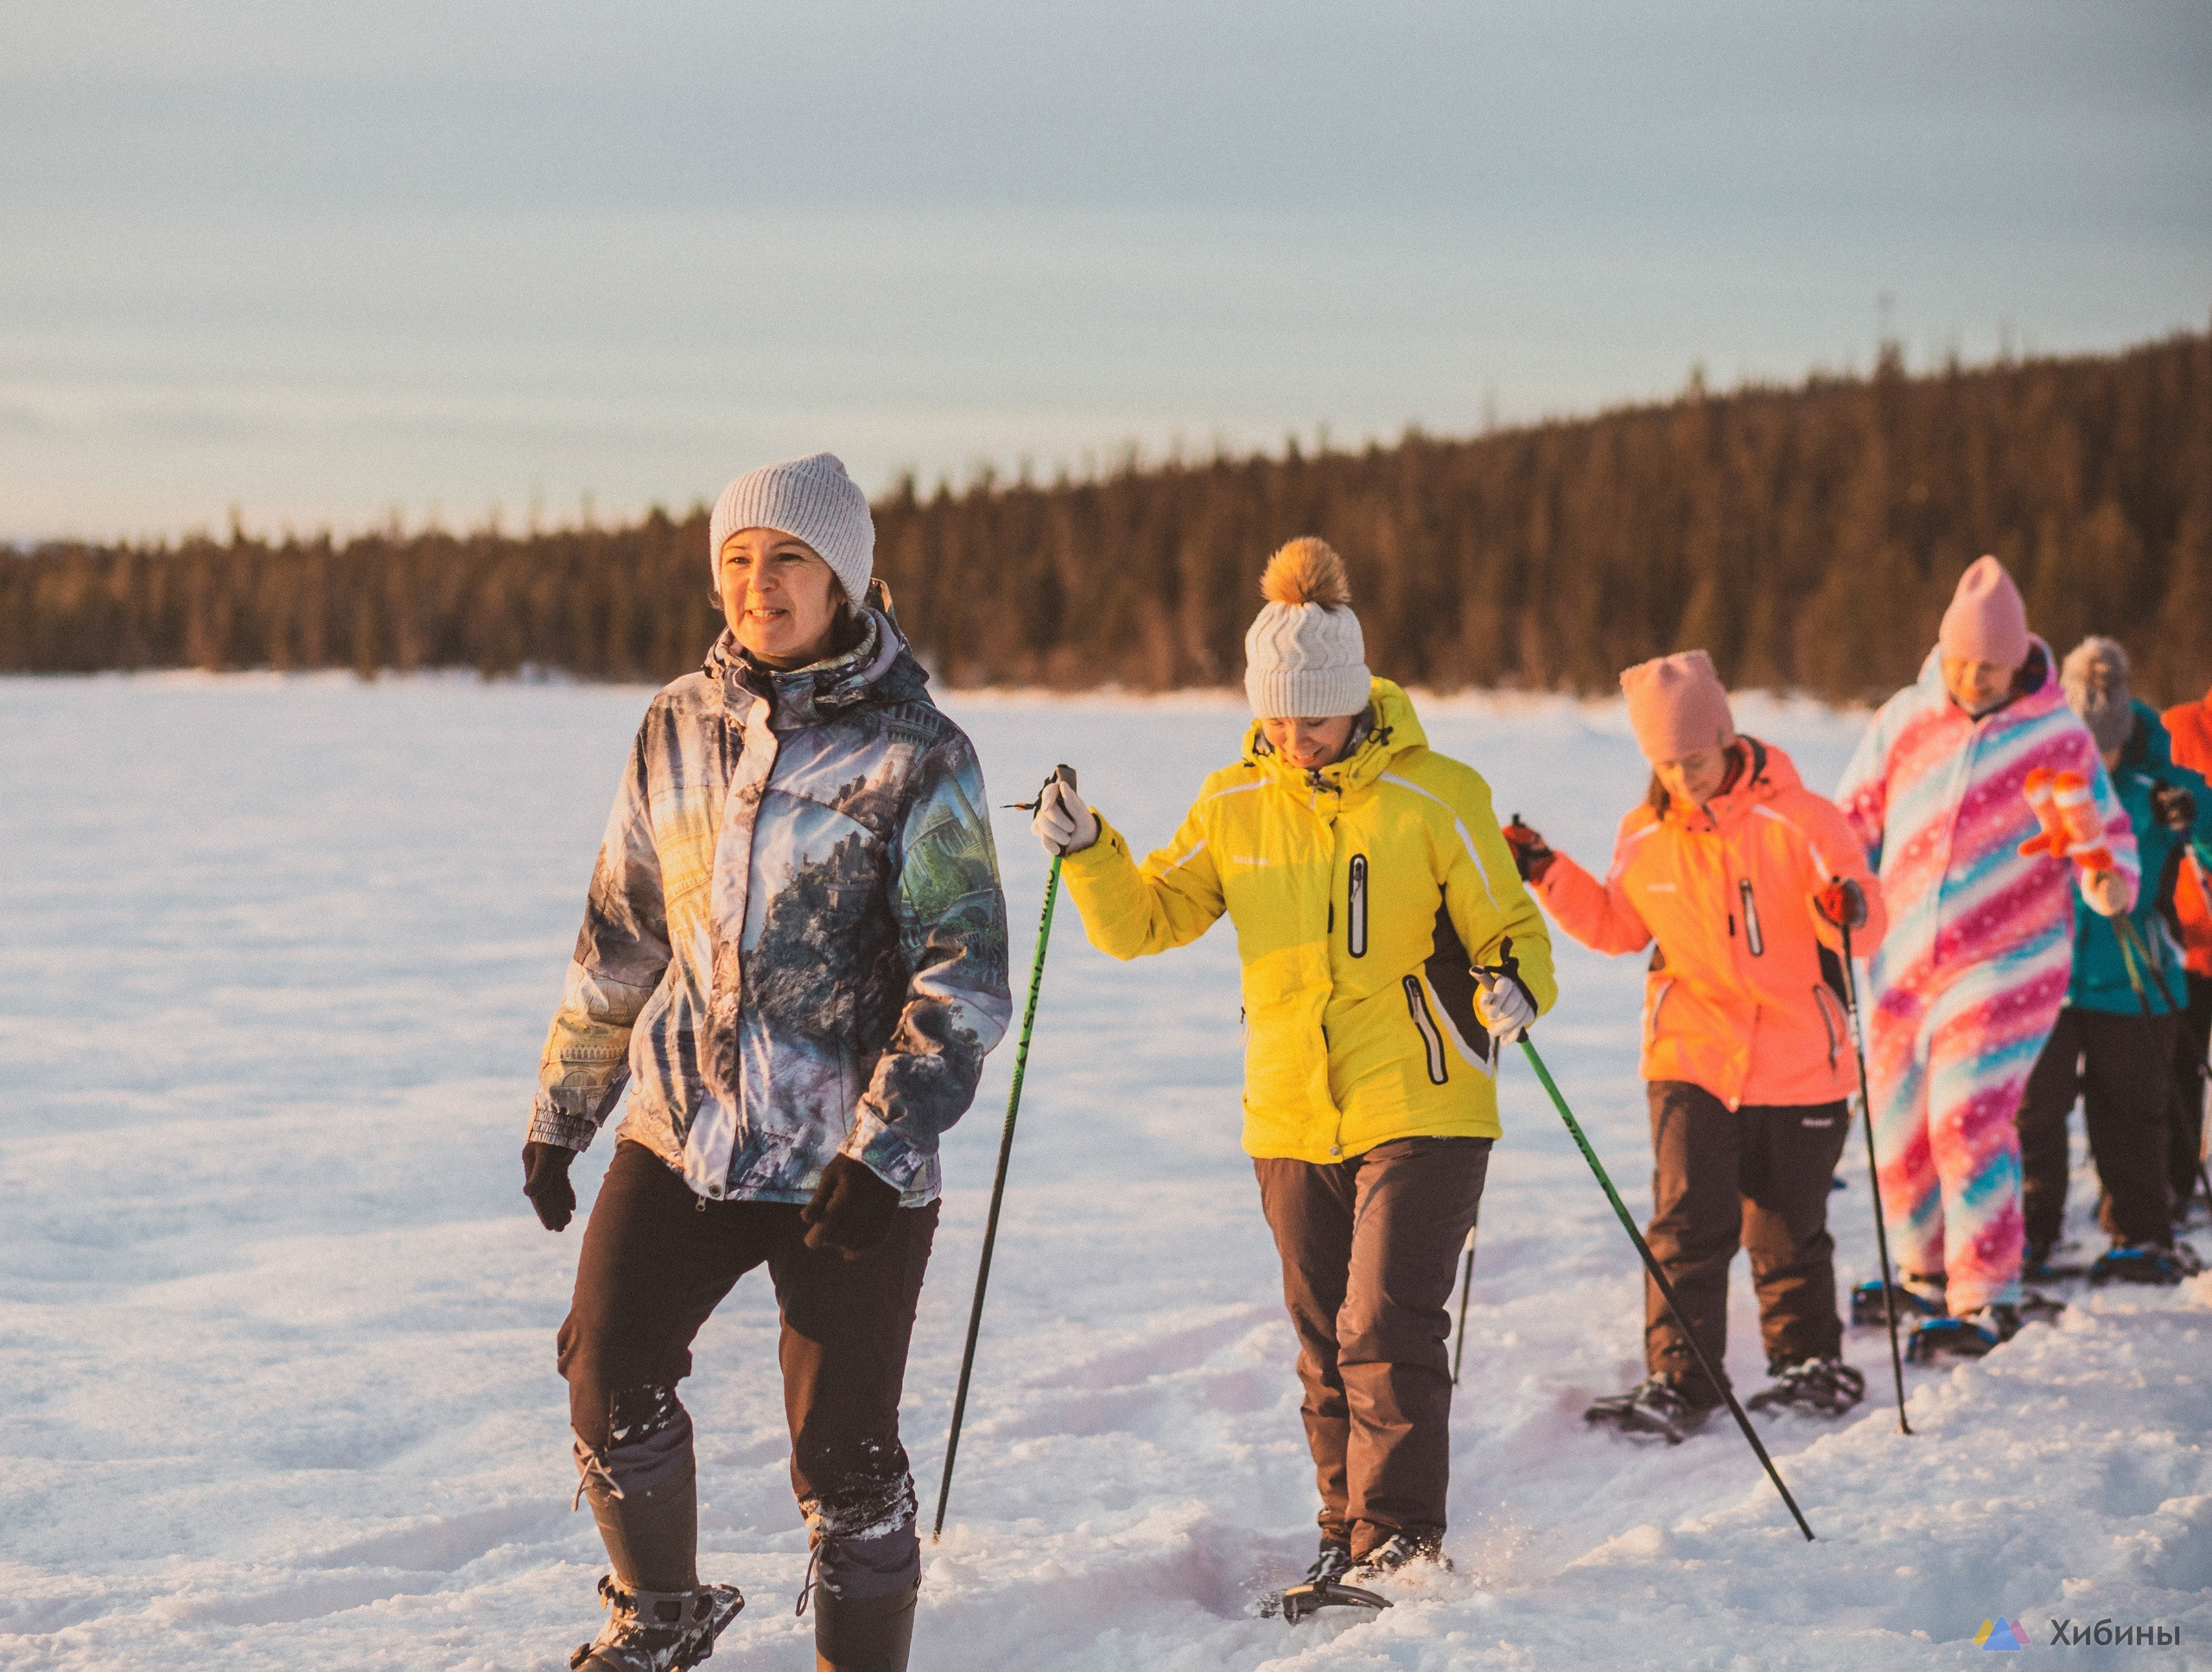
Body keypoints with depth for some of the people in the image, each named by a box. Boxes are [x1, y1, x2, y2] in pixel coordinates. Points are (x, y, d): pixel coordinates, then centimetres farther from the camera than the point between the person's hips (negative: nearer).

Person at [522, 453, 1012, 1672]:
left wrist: (880, 1150, -19)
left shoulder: (915, 752, -7)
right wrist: (560, 1113, 18)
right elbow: (620, 935, 17)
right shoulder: (680, 727, 8)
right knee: (609, 1379, -6)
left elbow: (963, 977, -11)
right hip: (681, 1129, 4)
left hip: (849, 1162, -4)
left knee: (841, 1453, -3)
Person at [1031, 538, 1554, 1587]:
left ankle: (1400, 1539, -6)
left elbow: (1508, 928, -1)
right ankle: (1346, 1529, 23)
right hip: (1292, 1118, 4)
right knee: (1327, 1341, 12)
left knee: (1386, 1327, -12)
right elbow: (1144, 920, 9)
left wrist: (1513, 987, -23)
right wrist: (1087, 852, -8)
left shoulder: (1433, 798, -7)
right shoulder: (1235, 805, 4)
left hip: (1419, 1110, -4)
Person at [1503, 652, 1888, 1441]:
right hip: (1690, 1058, 2)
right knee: (1687, 1222, -7)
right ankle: (1677, 1383, -1)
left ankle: (1810, 1362, 28)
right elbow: (1618, 926, 17)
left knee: (1788, 1230, 9)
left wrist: (1850, 909, -32)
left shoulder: (1795, 817, -9)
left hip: (1798, 1059, -2)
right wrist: (1550, 876, 4)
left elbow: (1863, 921, -9)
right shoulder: (1645, 836, 2)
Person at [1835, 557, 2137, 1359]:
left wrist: (2110, 879, -18)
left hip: (2005, 961, -4)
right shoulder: (1904, 721, 3)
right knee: (1898, 1127, 11)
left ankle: (1985, 1299, -13)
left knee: (1968, 1117, -17)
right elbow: (1853, 820, 11)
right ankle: (1924, 1272, 33)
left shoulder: (2059, 736, -4)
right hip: (1903, 962, 4)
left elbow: (2102, 827, 4)